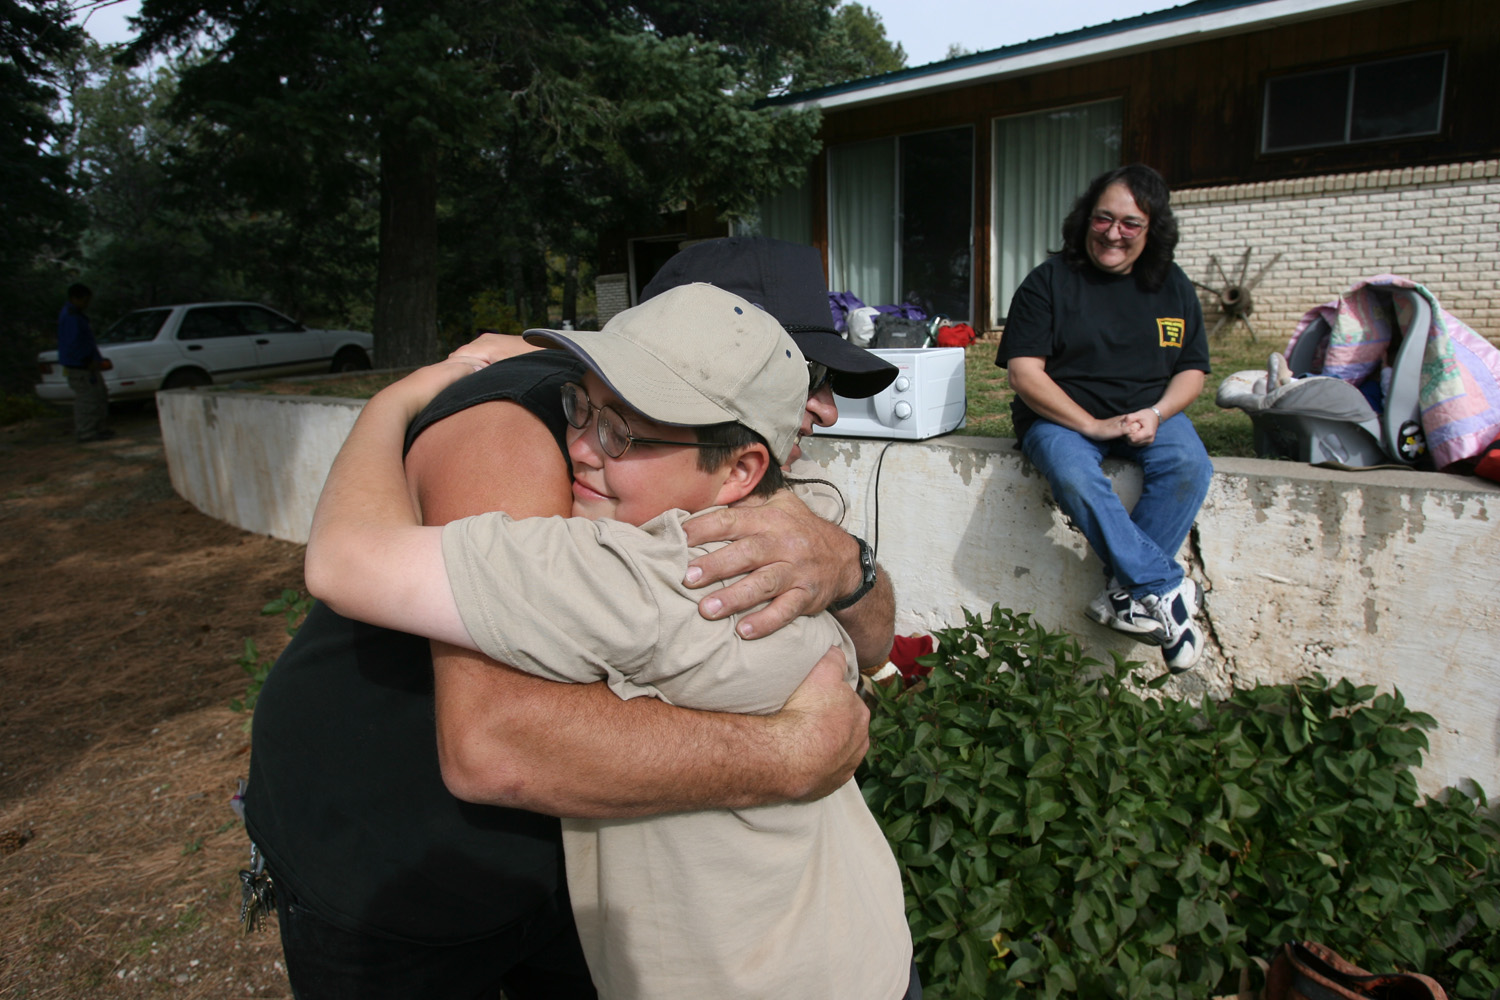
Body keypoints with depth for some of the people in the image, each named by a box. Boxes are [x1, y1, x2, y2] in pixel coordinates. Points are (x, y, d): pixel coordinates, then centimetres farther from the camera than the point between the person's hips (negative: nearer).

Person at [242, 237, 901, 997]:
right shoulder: (517, 431, -32)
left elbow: (870, 637, -14)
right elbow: (492, 741, -45)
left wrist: (839, 564, -38)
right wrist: (797, 754, -41)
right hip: (372, 872, -5)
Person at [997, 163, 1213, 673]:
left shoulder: (1173, 287, 8)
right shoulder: (1049, 281, -4)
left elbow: (1192, 370, 10)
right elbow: (1024, 372, -13)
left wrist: (1155, 414, -13)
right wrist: (1094, 426, -21)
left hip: (1150, 411, 4)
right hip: (1063, 415, -3)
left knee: (1189, 465, -28)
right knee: (1074, 478, -35)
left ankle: (1127, 591, -21)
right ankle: (1168, 588, -26)